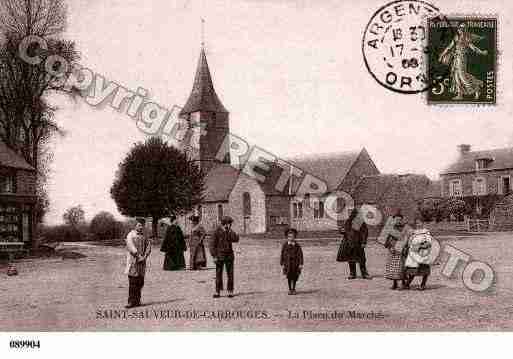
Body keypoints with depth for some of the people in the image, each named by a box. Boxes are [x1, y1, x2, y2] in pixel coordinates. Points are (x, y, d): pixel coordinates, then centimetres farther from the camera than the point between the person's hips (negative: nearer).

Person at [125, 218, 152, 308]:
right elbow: (130, 246, -13)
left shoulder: (145, 236, 13)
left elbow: (148, 246, 6)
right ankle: (131, 301, -7)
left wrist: (144, 257, -9)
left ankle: (137, 300, 14)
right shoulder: (131, 235, -2)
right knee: (132, 282, -8)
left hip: (142, 261, 5)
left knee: (140, 282, 6)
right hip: (133, 260, -5)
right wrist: (138, 255, -17)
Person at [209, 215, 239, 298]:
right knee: (218, 274, 0)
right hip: (220, 256, -3)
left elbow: (235, 239, -11)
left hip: (229, 255, 3)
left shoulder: (230, 232, 4)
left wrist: (230, 230, -16)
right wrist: (214, 256, -13)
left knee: (230, 274, 2)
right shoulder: (217, 232, -8)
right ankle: (217, 292, 7)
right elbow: (212, 245, -8)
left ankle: (230, 291, 7)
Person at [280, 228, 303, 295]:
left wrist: (301, 264, -6)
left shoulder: (297, 245, -1)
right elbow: (282, 254, 3)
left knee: (295, 276, 4)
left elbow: (300, 255, -1)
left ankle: (293, 289, 19)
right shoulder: (285, 245, 1)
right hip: (287, 263, 0)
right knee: (289, 276, 3)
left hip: (295, 263, 0)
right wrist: (282, 263, 0)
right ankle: (290, 289, 15)